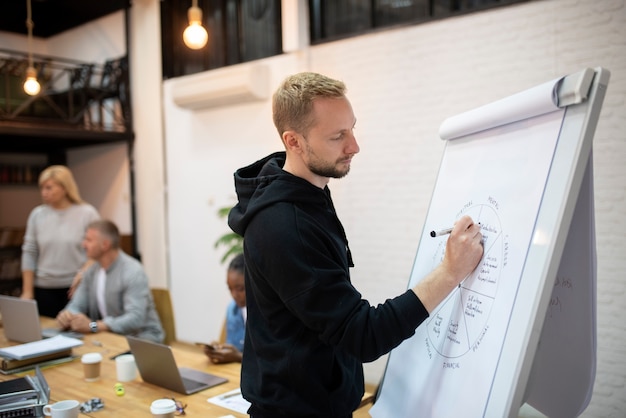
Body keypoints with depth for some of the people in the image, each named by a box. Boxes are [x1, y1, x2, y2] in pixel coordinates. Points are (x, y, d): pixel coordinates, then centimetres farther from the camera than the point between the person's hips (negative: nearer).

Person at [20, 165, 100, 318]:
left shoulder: (87, 213, -5)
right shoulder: (37, 214, 4)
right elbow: (29, 253, 6)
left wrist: (82, 276, -16)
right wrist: (27, 291, 4)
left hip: (76, 288, -3)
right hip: (44, 289, 3)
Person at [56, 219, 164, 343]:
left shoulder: (133, 272, -18)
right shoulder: (92, 270, 6)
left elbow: (135, 319, -28)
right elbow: (77, 306, 9)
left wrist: (93, 326, -36)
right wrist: (66, 315, -15)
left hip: (141, 340, -8)